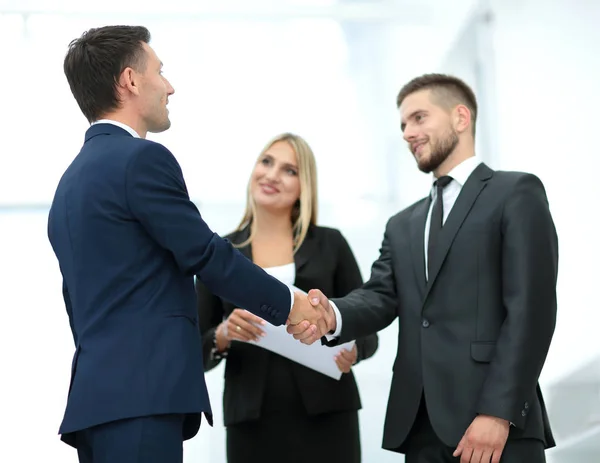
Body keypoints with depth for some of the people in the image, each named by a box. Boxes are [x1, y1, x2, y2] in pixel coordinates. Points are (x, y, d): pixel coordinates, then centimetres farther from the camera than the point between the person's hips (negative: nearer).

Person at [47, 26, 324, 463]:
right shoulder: (141, 159, -8)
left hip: (100, 392, 9)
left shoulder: (73, 180, 20)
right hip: (141, 396, -9)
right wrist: (288, 304, 4)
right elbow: (207, 254, -8)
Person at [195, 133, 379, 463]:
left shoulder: (330, 244, 7)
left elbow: (367, 330, 8)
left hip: (326, 414, 0)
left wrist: (353, 351, -13)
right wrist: (222, 336, -14)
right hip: (252, 420, 0)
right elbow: (197, 353, 6)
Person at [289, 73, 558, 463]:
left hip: (499, 426, -6)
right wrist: (333, 316, -15)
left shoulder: (517, 194, 2)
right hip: (421, 428, 6)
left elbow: (530, 309, -7)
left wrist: (498, 412, -16)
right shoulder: (403, 225, 24)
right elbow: (381, 296, 8)